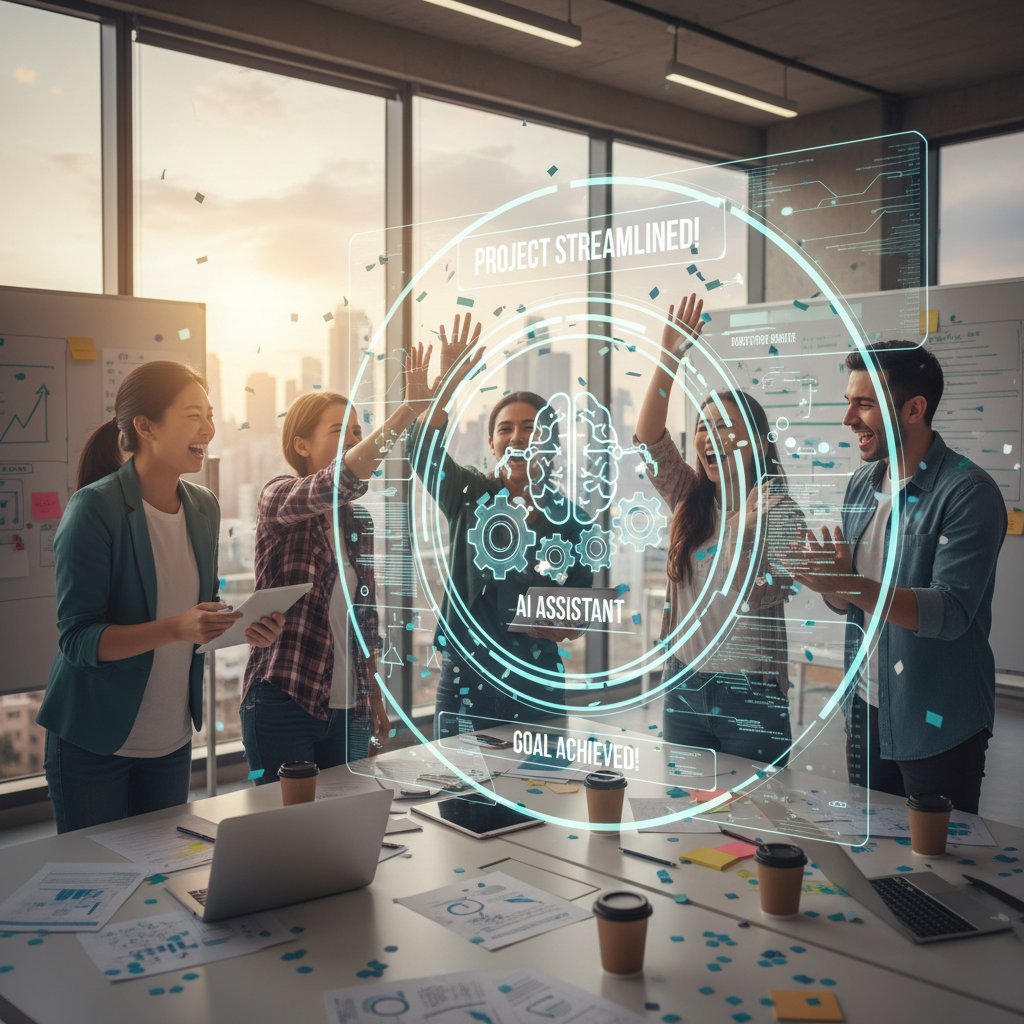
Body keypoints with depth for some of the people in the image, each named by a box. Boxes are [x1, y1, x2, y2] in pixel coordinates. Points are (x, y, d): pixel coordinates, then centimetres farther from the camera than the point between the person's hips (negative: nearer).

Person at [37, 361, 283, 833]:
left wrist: (242, 625, -7)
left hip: (171, 741, 6)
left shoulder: (203, 507, 2)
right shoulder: (95, 508, -17)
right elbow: (78, 638, -19)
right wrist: (177, 628, -32)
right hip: (95, 742, -5)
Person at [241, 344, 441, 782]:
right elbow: (341, 481, -31)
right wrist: (409, 408, -38)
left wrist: (376, 701, 15)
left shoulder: (359, 521, 10)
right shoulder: (279, 499, -8)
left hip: (350, 710, 6)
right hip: (285, 702, -6)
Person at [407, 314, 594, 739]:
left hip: (536, 681, 1)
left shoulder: (566, 519, 4)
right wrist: (448, 382, -27)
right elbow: (424, 450, -16)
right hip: (467, 676, -1)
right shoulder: (469, 496, 2)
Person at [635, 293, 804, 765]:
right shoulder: (689, 501, 6)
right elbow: (648, 437, -7)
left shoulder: (777, 510, -7)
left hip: (749, 695, -5)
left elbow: (750, 592, -19)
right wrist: (668, 357, -14)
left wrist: (744, 518, -28)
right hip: (684, 686, 5)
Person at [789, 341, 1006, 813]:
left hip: (936, 725, -6)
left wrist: (852, 584, -35)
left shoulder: (968, 492, -16)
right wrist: (830, 581, -13)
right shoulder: (861, 484, 5)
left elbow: (950, 613, -25)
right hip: (866, 709, 6)